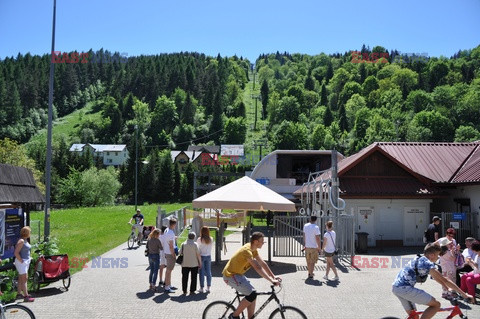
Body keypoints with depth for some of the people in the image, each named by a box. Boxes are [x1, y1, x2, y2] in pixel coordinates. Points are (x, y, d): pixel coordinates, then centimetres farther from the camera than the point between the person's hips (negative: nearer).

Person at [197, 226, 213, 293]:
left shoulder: (199, 239, -13)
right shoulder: (211, 239, -4)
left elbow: (197, 248, -8)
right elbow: (211, 248, 4)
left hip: (201, 256, -3)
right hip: (208, 256, 3)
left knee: (202, 272, 4)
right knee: (208, 272, 9)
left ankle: (202, 288, 7)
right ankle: (208, 287, 13)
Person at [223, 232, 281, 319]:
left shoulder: (254, 249, 4)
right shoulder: (247, 250, -26)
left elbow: (263, 264, 7)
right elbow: (257, 268, -32)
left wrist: (274, 277, 2)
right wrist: (271, 280, -33)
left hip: (237, 274, 10)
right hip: (230, 275, -10)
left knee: (253, 295, 4)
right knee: (252, 294, -17)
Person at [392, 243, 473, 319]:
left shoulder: (419, 259, 21)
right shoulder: (427, 262, -7)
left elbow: (436, 278, 31)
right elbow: (444, 280, -7)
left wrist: (450, 288, 34)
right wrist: (464, 294, -2)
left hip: (395, 287, 10)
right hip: (405, 288, -10)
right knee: (436, 305, -4)